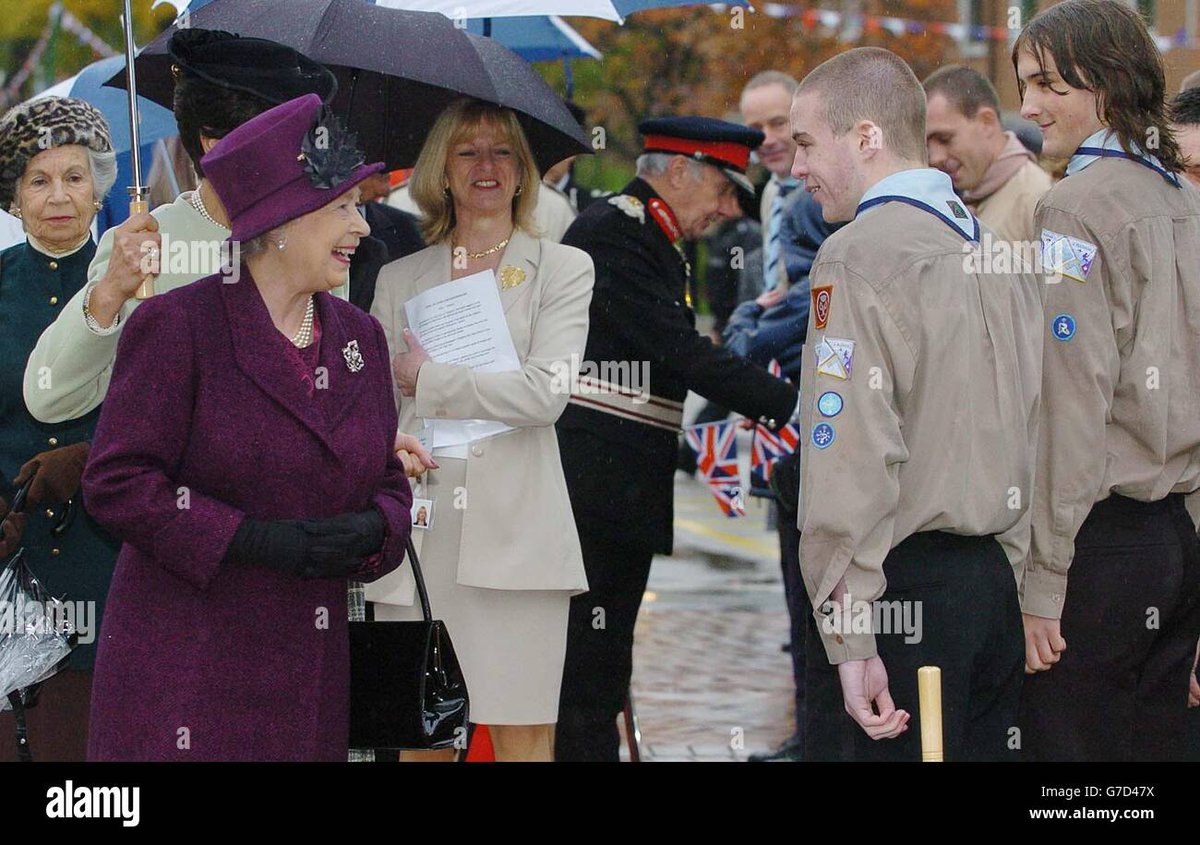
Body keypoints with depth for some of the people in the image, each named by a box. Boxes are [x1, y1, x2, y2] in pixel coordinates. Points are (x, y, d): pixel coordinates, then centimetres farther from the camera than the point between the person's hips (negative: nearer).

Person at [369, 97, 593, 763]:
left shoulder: (562, 269, 8)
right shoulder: (399, 280, 17)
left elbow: (546, 393, -6)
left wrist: (430, 380, -2)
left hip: (512, 528, -3)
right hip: (417, 528, 3)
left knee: (522, 736, -5)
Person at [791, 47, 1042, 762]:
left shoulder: (858, 257, -11)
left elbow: (853, 460, -18)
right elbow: (1034, 429, 16)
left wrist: (850, 640, -20)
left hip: (904, 589, -8)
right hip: (1002, 581, 8)